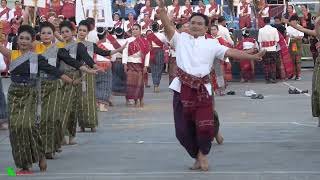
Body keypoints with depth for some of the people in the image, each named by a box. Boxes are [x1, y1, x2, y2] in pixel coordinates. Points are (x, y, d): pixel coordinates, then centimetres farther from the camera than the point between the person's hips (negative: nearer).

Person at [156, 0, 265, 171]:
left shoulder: (211, 44, 12)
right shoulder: (181, 39, 12)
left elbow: (231, 52, 4)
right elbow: (167, 25, -1)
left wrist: (252, 56, -6)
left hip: (202, 89, 0)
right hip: (183, 88, 0)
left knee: (205, 126, -7)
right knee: (183, 129, 2)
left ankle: (203, 153, 23)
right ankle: (197, 156, 28)